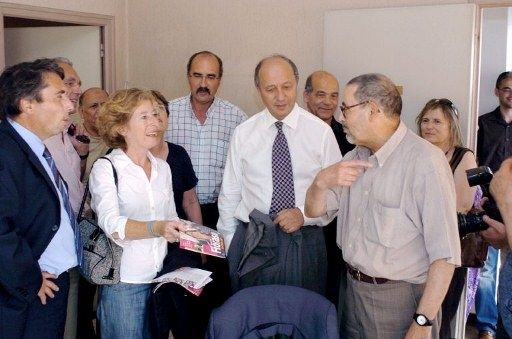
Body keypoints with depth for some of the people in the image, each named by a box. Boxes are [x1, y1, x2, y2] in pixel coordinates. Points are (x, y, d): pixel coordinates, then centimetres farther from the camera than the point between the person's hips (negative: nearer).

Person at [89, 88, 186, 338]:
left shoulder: (162, 167, 9)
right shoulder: (105, 168, -9)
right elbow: (111, 223, -23)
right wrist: (157, 228, -39)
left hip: (161, 276, 5)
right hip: (123, 280, -5)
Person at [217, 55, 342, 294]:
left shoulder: (321, 132, -2)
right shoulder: (243, 134, 2)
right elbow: (229, 195, 6)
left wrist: (305, 214, -14)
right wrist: (229, 245, 5)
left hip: (305, 243, 0)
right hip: (251, 241, 1)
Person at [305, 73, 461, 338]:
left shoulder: (425, 161, -20)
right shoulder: (355, 158, 6)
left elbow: (445, 253, -22)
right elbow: (314, 210, 8)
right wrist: (322, 180, -13)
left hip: (401, 297, -7)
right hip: (354, 288, 7)